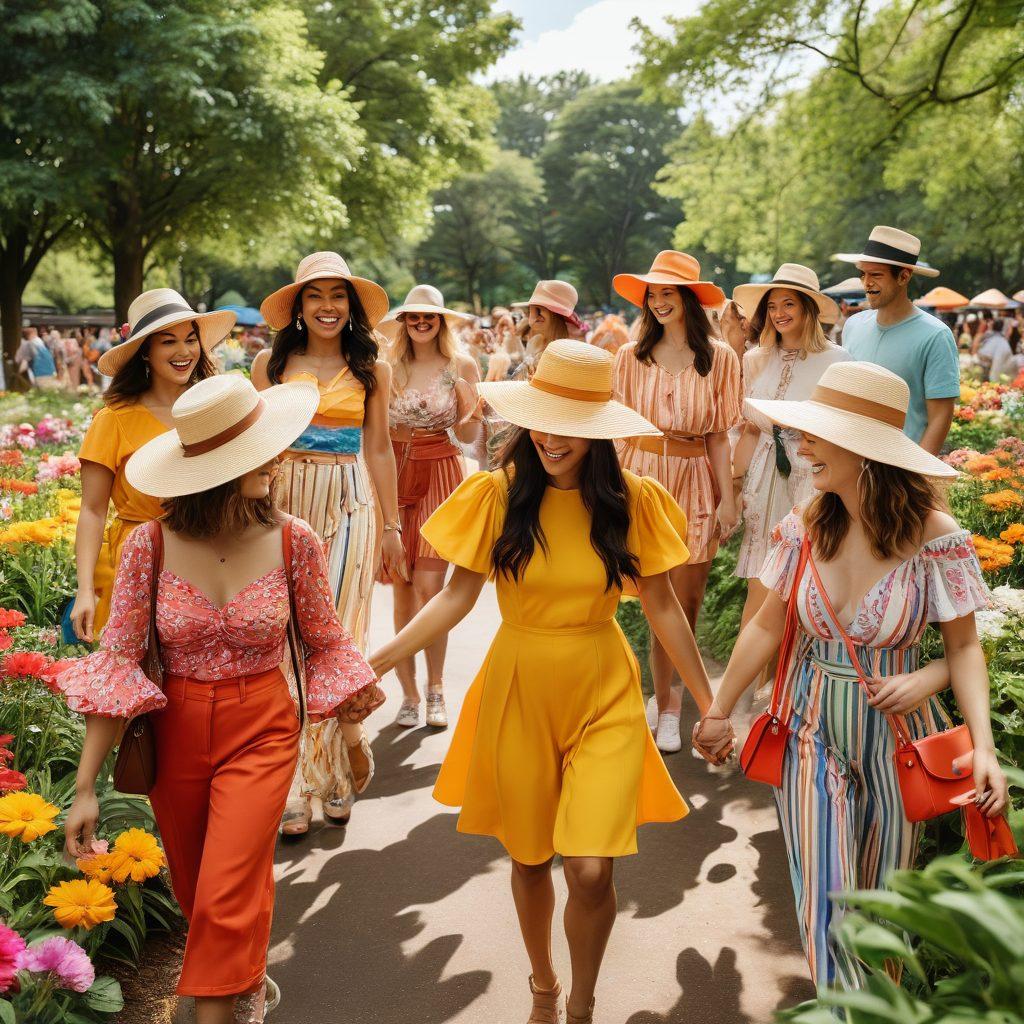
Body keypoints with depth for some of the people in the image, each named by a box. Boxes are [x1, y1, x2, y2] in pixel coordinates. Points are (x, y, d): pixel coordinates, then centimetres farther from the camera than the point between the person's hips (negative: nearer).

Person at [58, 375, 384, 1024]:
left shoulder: (294, 542, -13)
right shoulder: (151, 544, -15)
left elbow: (327, 647, 2)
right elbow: (117, 662, -11)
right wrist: (86, 787, -11)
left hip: (262, 732, -1)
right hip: (176, 733, 2)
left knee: (225, 902, -10)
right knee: (196, 892, 18)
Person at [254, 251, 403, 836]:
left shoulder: (372, 369, 6)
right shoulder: (272, 362, 5)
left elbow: (379, 449, 9)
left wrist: (392, 526, 7)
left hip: (352, 506, 0)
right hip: (284, 502, 1)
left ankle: (327, 772, 14)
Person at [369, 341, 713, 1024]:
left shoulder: (633, 501, -7)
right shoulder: (499, 494, -8)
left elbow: (661, 604, 2)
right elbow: (458, 595, -4)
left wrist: (709, 699, 4)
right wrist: (375, 661, -12)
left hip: (603, 695, -1)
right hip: (518, 691, 1)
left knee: (591, 870, -9)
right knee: (530, 859, 15)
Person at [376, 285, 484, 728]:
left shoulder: (463, 366, 2)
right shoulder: (387, 366, 3)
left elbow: (467, 437, 4)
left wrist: (474, 412, -15)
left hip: (440, 474, -1)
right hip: (394, 475, 1)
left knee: (428, 585, -10)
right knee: (402, 590, 2)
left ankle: (435, 688, 7)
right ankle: (409, 693, 14)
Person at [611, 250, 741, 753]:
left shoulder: (719, 357, 2)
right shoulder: (632, 356, 3)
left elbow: (719, 434, 3)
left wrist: (728, 496, -1)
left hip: (694, 482, 0)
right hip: (642, 476, 0)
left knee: (685, 602, 3)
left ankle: (666, 695, 21)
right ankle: (666, 698, 14)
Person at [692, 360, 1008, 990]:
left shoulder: (936, 538, -17)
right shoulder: (805, 530, -8)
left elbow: (964, 646, -7)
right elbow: (767, 627, 4)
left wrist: (984, 745, -20)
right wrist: (719, 712, 11)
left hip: (893, 737, -2)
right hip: (812, 731, 2)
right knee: (826, 910, -2)